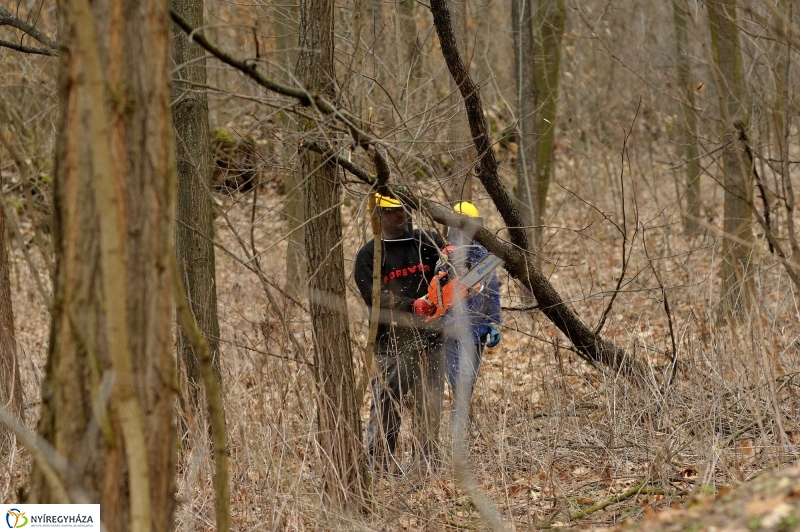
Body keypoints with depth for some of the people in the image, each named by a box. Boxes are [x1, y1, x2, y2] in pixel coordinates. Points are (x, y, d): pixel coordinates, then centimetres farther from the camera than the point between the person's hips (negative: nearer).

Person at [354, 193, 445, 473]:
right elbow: (375, 296, -11)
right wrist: (411, 306, -25)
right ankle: (380, 465, 0)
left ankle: (426, 465, 11)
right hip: (392, 342, -3)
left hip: (429, 339, 3)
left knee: (430, 407, 5)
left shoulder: (428, 243, 10)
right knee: (386, 407, -4)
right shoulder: (369, 256, 1)